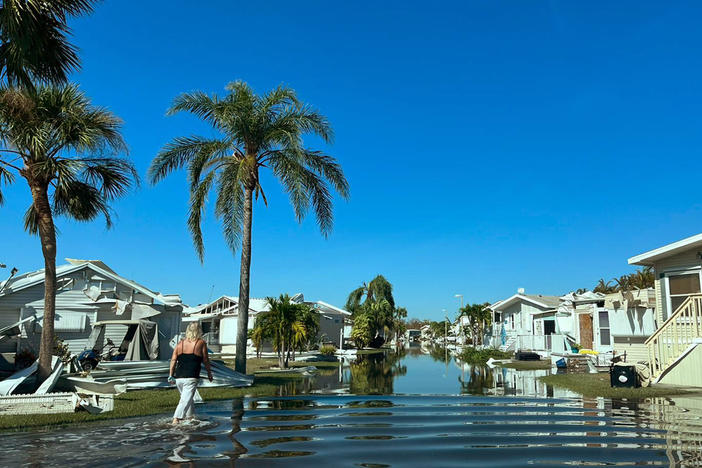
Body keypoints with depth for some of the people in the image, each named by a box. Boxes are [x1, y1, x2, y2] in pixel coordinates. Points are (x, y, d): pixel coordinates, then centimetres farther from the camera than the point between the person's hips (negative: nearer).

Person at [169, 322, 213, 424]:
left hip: (178, 377, 5)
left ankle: (190, 417, 32)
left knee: (187, 398, 22)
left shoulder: (180, 343, 11)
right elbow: (205, 360, 3)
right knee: (186, 400, -7)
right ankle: (176, 419, -19)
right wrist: (209, 373, 16)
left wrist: (171, 375, 5)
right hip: (191, 378, -5)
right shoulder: (201, 343, 0)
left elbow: (173, 360, 4)